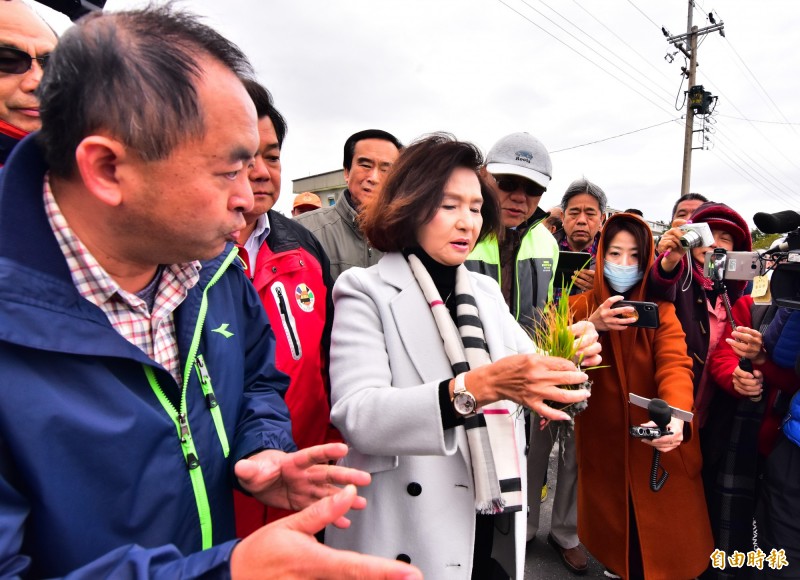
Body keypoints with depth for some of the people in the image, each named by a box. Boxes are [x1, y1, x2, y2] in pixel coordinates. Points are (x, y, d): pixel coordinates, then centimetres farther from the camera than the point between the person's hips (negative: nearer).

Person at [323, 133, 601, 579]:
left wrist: (566, 356, -14)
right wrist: (476, 387, -36)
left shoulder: (486, 291, 8)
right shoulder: (366, 291, -12)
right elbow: (357, 415, -25)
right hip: (410, 535, -5)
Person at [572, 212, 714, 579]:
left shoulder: (661, 309, -5)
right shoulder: (580, 307, -3)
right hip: (602, 444, 1)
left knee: (661, 540, 10)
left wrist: (675, 415, -42)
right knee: (612, 526, 16)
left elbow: (675, 364, -22)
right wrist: (592, 327, -32)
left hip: (656, 445, 0)